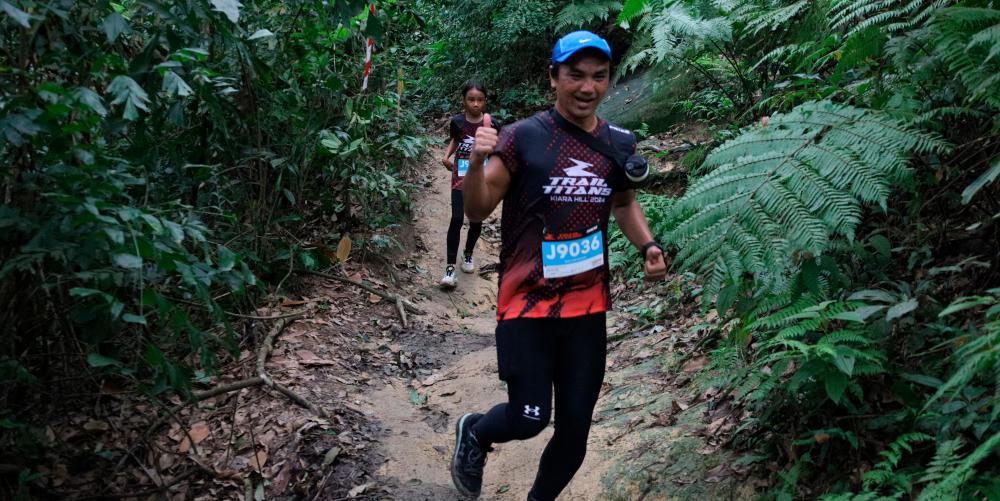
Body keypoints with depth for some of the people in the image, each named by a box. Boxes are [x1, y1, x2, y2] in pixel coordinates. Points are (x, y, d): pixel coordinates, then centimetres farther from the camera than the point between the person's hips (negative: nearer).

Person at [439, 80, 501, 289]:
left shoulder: (491, 124, -8)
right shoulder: (457, 121, -5)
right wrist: (446, 156, -3)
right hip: (461, 177, -1)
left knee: (477, 219, 11)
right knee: (457, 218, -12)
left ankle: (468, 254, 38)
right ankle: (450, 268, -11)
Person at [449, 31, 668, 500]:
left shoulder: (619, 143, 3)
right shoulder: (523, 137, -10)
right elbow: (477, 211, -10)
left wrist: (648, 246, 3)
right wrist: (476, 162, -29)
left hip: (587, 303, 5)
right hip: (527, 302, -4)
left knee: (575, 428, 10)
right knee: (529, 419, -5)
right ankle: (474, 433, 30)